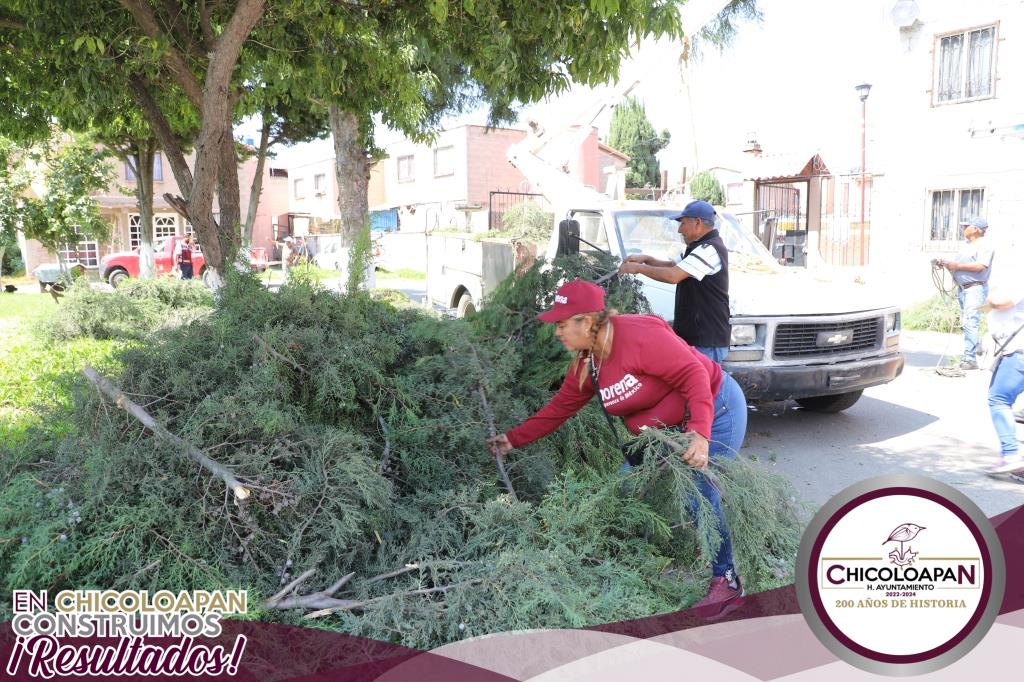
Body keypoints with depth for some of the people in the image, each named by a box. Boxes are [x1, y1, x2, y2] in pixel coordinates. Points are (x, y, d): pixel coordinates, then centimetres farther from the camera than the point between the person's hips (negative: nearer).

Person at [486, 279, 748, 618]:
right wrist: (513, 438, 7)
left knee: (700, 495, -14)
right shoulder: (585, 364, -1)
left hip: (715, 409, -8)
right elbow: (559, 408, 8)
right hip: (667, 428, 8)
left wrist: (701, 435, -37)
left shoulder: (638, 335, -28)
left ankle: (726, 581, 6)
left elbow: (693, 373, -29)